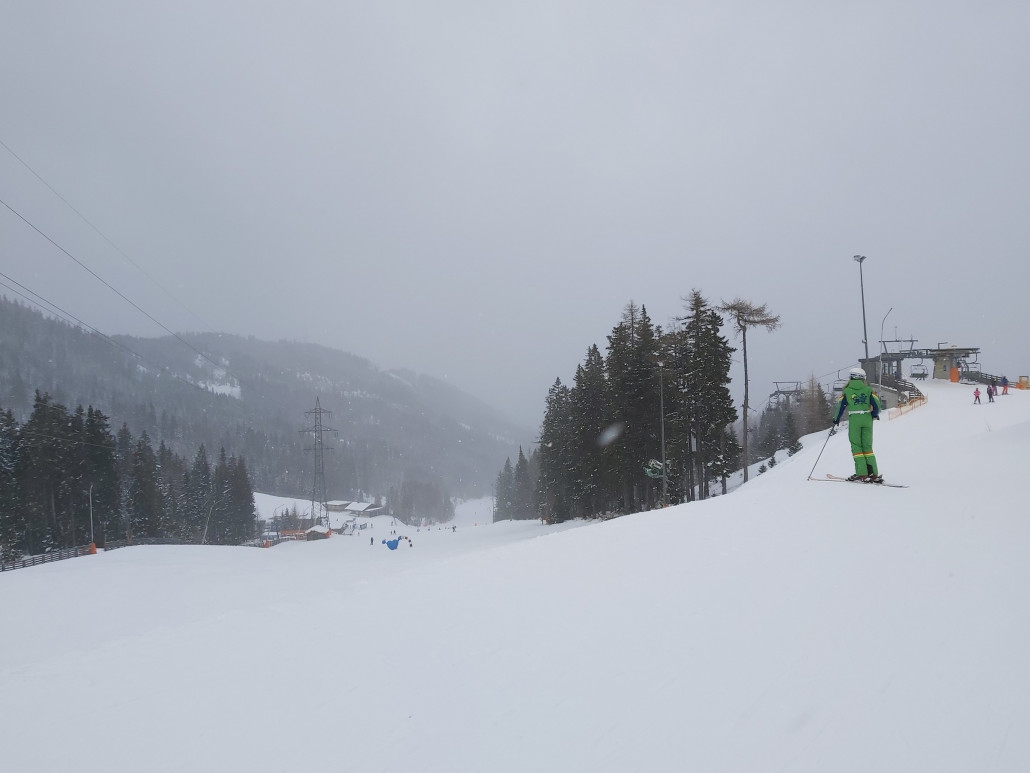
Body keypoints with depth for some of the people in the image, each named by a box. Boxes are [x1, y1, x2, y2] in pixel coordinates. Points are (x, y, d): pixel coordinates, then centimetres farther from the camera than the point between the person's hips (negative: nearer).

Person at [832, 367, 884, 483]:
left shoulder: (847, 391, 3)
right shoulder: (868, 390, 5)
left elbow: (841, 407, 2)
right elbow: (877, 405, 1)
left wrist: (836, 422, 10)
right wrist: (875, 416, 21)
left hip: (854, 419, -2)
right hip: (867, 419, 2)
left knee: (856, 446, 4)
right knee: (867, 446, 9)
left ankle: (861, 473, -6)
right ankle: (873, 473, 2)